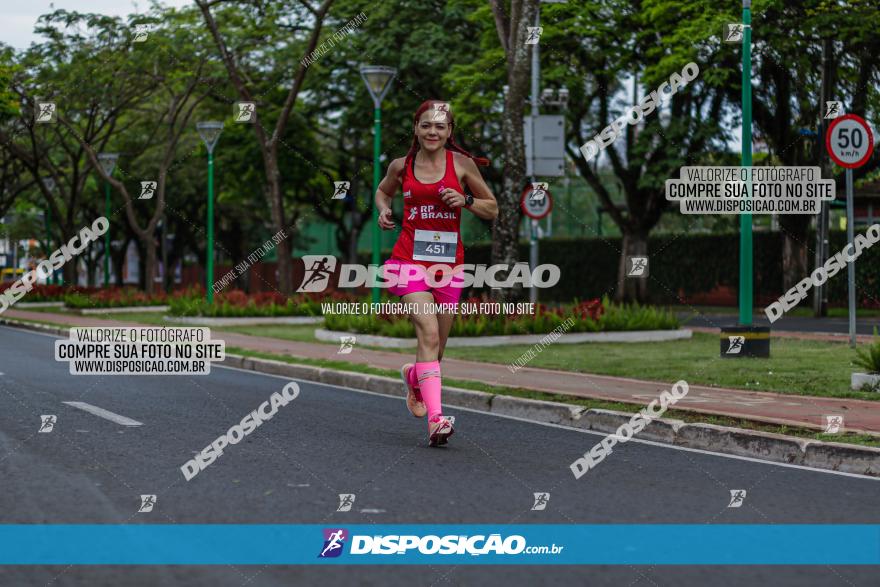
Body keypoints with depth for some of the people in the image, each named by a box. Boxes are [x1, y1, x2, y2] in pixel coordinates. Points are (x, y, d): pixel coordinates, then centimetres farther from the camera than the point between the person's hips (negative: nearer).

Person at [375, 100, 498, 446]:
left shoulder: (461, 163, 2)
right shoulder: (402, 166, 5)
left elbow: (492, 210, 8)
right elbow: (383, 191, 27)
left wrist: (465, 200, -11)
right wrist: (384, 210, 6)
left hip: (449, 262, 2)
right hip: (410, 259, -2)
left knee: (436, 347, 12)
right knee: (428, 332, -22)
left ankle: (414, 376, 49)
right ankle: (435, 419, -28)